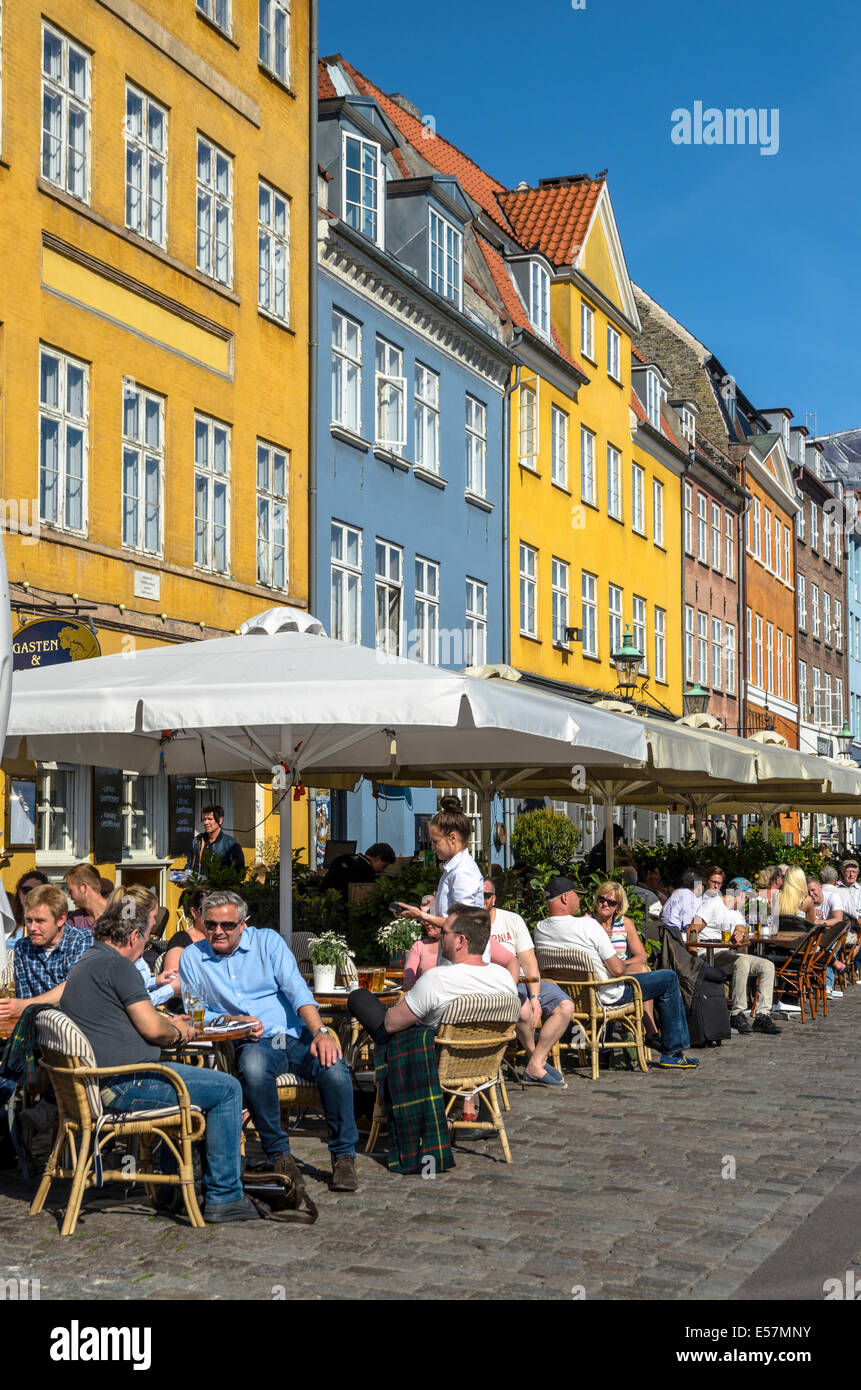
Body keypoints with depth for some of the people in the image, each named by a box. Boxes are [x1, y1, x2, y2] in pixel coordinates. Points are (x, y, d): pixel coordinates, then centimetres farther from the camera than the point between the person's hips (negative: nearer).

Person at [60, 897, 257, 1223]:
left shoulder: (84, 965, 19)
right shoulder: (116, 965, -13)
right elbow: (152, 1028, -15)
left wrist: (168, 1023, 28)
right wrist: (176, 1032, 5)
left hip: (95, 1083, 11)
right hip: (124, 1085, -11)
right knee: (227, 1088, -6)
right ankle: (224, 1198, -4)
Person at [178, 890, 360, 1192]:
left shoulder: (267, 940, 8)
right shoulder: (192, 957, 11)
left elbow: (296, 989, -2)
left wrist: (320, 1032, -18)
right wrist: (233, 1023, -9)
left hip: (295, 1034, 1)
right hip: (251, 1043, -1)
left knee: (333, 1067, -30)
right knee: (253, 1069, -38)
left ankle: (344, 1155, -12)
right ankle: (279, 1153, -19)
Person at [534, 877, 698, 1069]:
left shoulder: (539, 930, -5)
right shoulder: (587, 925, -25)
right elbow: (617, 969, -22)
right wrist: (623, 965, 1)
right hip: (607, 997, -8)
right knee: (669, 979, 5)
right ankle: (673, 1051, 10)